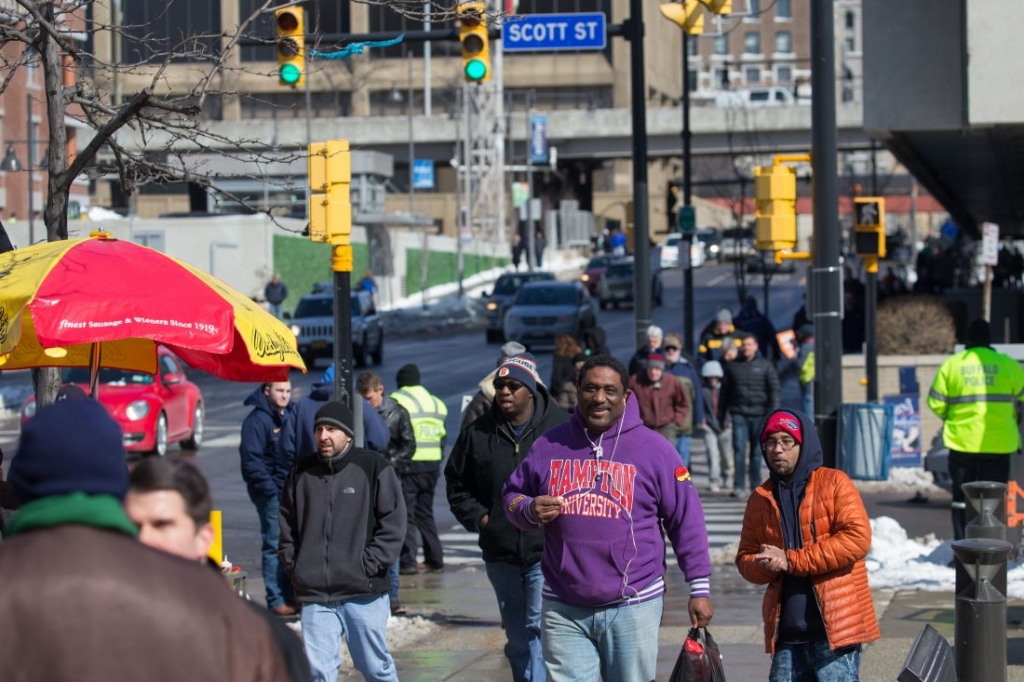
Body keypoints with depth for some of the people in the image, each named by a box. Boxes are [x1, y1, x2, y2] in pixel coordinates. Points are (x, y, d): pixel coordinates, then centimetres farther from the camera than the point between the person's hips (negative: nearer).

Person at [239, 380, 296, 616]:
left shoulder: (291, 415, 13)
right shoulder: (256, 420, -12)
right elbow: (251, 460, -16)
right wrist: (269, 488, -19)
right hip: (271, 493, -8)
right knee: (275, 546, -5)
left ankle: (292, 595, 21)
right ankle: (276, 601, -1)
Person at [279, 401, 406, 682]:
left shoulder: (373, 467, -1)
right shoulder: (301, 472, 9)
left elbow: (393, 523, -4)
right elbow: (287, 526, 16)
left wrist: (369, 566, -10)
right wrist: (294, 567, 3)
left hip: (364, 594, -2)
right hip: (314, 595, 3)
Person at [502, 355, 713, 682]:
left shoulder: (654, 449, 0)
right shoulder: (548, 446, 7)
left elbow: (686, 520, 2)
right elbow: (511, 496, 17)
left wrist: (700, 587, 0)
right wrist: (530, 511, -8)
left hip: (632, 608, -2)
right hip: (563, 610, 2)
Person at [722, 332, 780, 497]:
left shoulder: (765, 366, 4)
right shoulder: (733, 366, 8)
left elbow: (774, 390, 2)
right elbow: (725, 391, 14)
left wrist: (772, 413, -6)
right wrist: (723, 413, 11)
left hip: (758, 414, 0)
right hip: (738, 413, 0)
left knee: (756, 451, 6)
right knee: (739, 449, -9)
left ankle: (755, 485, 14)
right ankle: (738, 486, -10)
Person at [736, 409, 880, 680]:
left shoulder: (834, 483, 0)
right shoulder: (760, 499, 15)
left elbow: (857, 537, -13)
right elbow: (745, 557, 18)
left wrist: (792, 560, -15)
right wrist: (765, 565, -8)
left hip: (835, 627, -5)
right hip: (786, 631, 5)